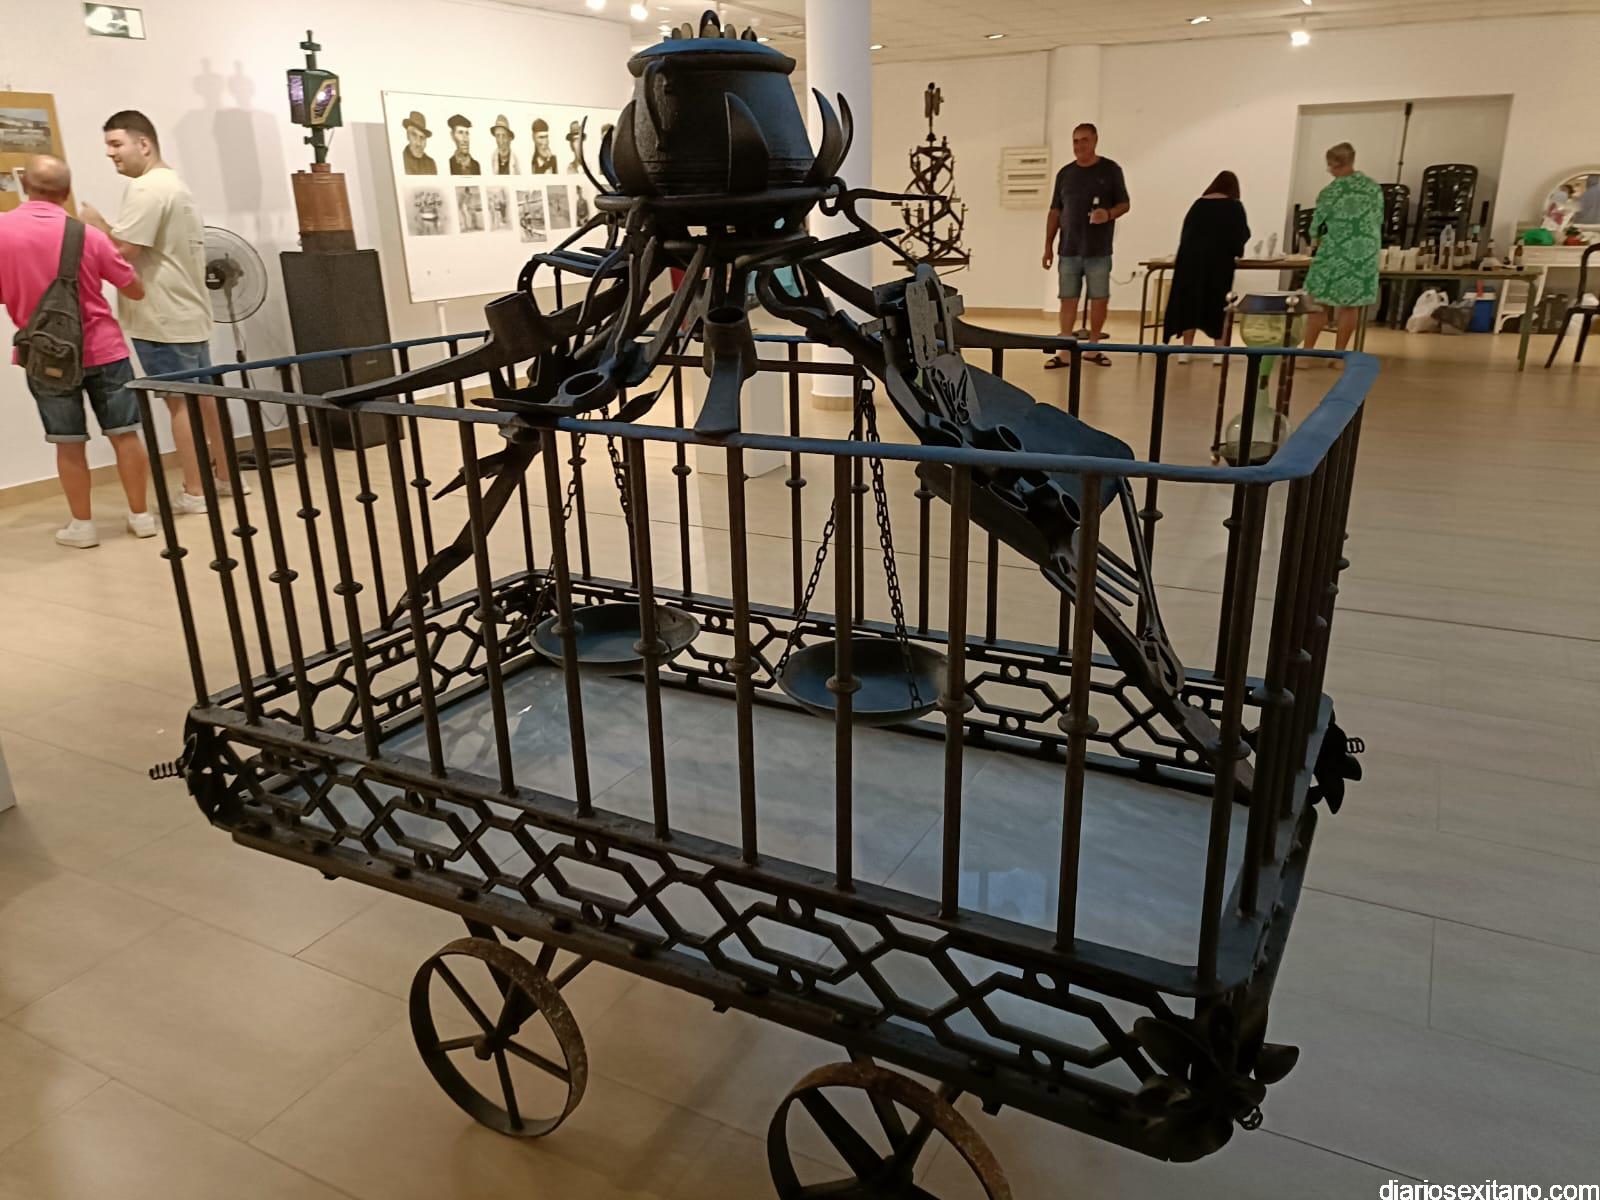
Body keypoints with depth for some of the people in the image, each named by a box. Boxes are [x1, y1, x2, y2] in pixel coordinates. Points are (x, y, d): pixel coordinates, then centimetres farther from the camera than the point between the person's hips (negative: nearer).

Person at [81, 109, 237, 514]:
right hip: (186, 311, 10)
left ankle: (193, 493, -2)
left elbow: (121, 251, -20)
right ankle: (225, 477, 20)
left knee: (180, 402, -6)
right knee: (202, 397, 13)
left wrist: (96, 224, -4)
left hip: (164, 318, -10)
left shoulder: (147, 188, -15)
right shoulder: (173, 184, 18)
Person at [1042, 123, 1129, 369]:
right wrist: (1048, 245, 7)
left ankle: (1093, 349, 14)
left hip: (1099, 250, -2)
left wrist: (1109, 214, -18)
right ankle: (1064, 352, 1)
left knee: (1099, 298, 2)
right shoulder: (1065, 173, 11)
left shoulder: (1110, 170, 3)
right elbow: (1055, 212, 13)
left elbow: (1124, 204, 4)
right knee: (1068, 299, 0)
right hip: (1069, 249, 2)